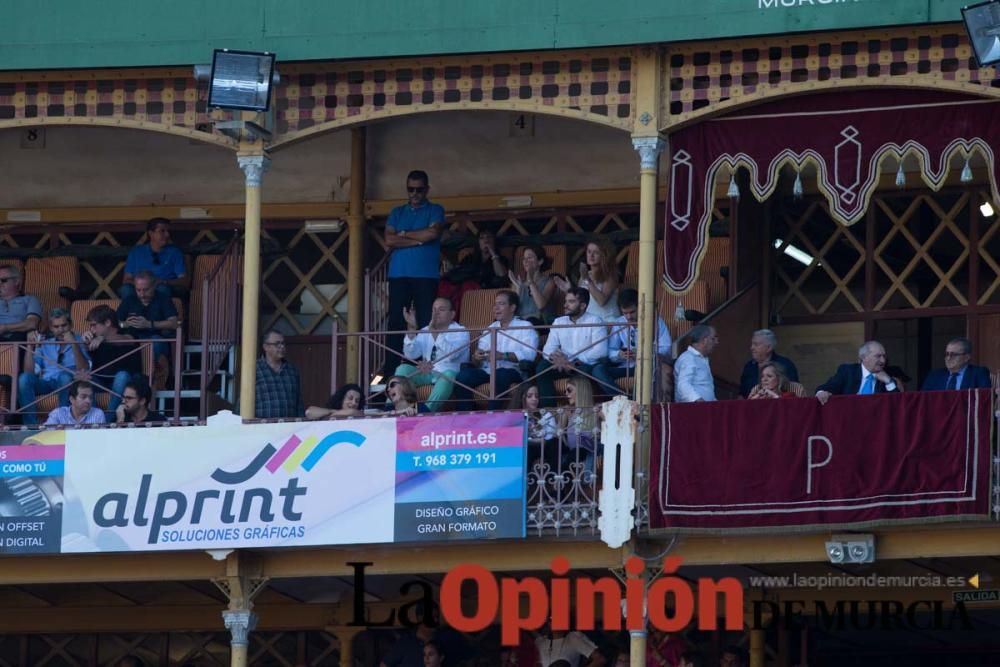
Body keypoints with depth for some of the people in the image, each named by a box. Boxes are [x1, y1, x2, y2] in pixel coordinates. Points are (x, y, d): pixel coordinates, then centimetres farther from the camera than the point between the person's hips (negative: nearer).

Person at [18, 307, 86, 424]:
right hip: (45, 383, 3)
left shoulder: (78, 341, 9)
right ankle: (31, 423, -29)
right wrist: (30, 347, -4)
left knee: (65, 376, -37)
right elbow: (31, 372, 8)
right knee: (24, 378, -27)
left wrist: (74, 345, -17)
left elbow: (84, 369, -7)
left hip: (67, 384, -3)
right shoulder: (44, 343, 19)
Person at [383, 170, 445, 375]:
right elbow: (389, 240, 2)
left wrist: (404, 234, -1)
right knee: (396, 323, -3)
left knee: (426, 323, -6)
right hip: (398, 275, 2)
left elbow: (433, 233, -10)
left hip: (426, 276, -2)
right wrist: (418, 240, -6)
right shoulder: (397, 213, 17)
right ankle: (390, 371, -4)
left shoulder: (435, 211, 9)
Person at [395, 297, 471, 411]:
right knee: (403, 368, -18)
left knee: (449, 375, -38)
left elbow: (451, 353, -21)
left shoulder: (460, 332, 0)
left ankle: (427, 410, -47)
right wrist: (411, 328, -11)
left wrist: (435, 332, -28)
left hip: (450, 373, -5)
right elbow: (411, 355, 0)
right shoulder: (425, 332, 14)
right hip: (426, 374, 5)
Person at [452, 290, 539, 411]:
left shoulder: (525, 327, 8)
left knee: (501, 375, -38)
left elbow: (529, 354, -12)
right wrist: (476, 357, -11)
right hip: (487, 370, 5)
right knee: (463, 375, -23)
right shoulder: (490, 329, 25)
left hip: (511, 370, -5)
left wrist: (502, 355, -22)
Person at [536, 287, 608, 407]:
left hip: (587, 364, -4)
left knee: (587, 369, -39)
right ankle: (548, 408, -24)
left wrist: (574, 361, -24)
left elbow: (600, 351, -16)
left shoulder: (595, 322, -3)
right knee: (542, 367, -24)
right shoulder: (558, 322, 13)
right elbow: (548, 349, 5)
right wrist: (554, 357, -21)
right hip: (564, 365, 4)